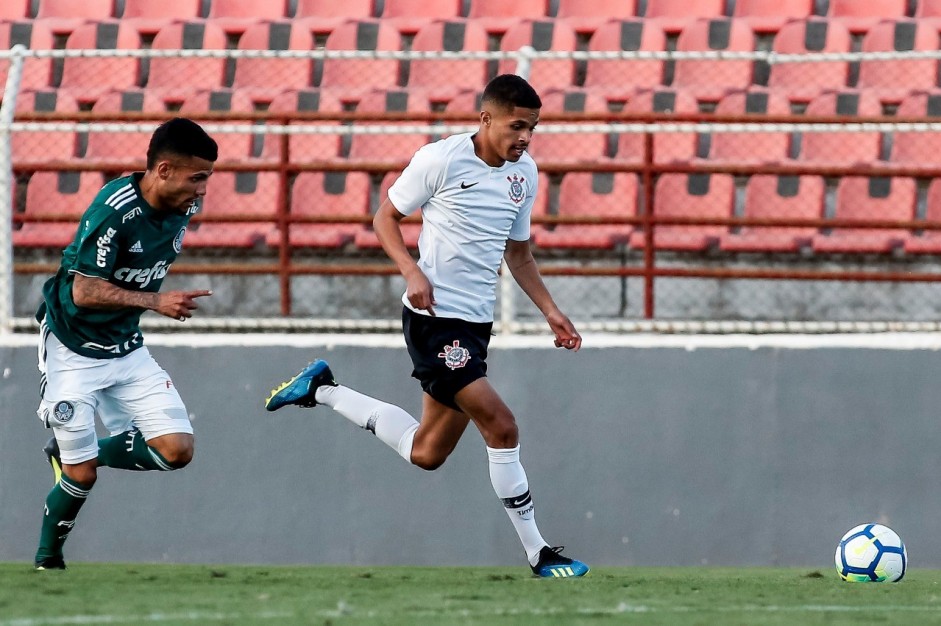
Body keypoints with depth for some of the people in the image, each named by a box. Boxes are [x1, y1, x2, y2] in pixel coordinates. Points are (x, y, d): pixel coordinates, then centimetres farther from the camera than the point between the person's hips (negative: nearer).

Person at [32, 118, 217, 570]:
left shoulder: (182, 208, -4)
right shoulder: (115, 210, -27)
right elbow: (84, 293, -25)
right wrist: (156, 301, -28)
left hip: (126, 347, 7)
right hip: (74, 350, -7)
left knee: (176, 449, -5)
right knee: (82, 475, -8)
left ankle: (72, 453, 17)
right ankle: (46, 561, 19)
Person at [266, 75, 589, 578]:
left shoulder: (524, 173, 9)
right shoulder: (440, 159, -12)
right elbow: (386, 217, -2)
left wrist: (551, 312, 12)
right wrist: (412, 271, -18)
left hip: (476, 324, 8)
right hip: (434, 316, -8)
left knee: (426, 453, 12)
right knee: (501, 426, -16)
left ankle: (323, 390, 29)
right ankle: (538, 554, -8)